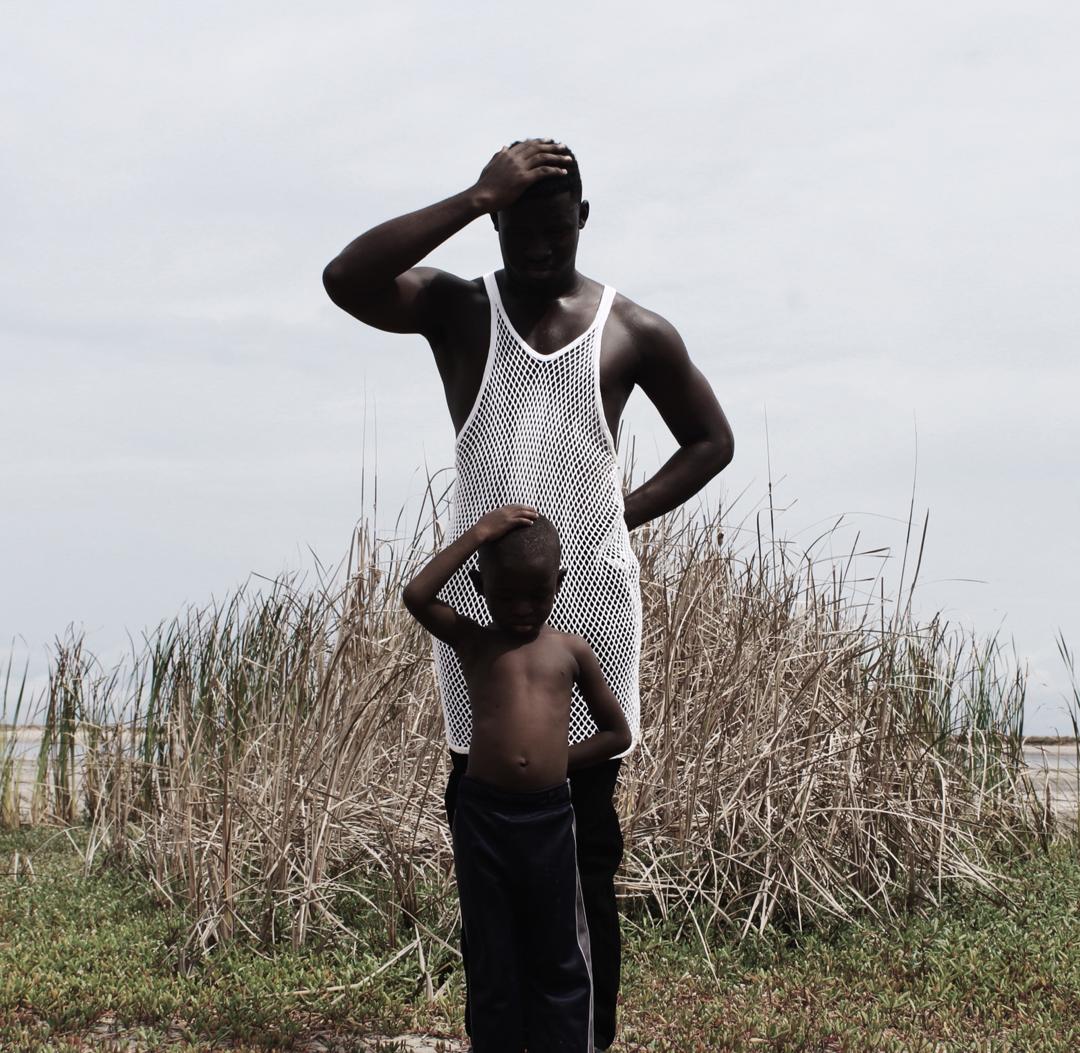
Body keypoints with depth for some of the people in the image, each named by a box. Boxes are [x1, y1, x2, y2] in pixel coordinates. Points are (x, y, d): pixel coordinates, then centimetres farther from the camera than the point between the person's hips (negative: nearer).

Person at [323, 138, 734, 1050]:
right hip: (482, 604, 0)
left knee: (586, 852, 4)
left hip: (591, 607, 0)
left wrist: (627, 513, 1)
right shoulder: (456, 308, 2)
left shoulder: (635, 330, 4)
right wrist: (476, 197, -19)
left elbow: (712, 440, 15)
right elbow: (344, 280, -18)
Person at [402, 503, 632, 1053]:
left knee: (560, 959, 8)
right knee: (490, 960, 9)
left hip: (548, 817, 1)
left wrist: (560, 759, -1)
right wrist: (478, 534, -12)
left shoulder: (571, 650, 6)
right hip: (481, 815, 0)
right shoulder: (473, 640, 3)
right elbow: (416, 596, -15)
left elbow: (617, 733, 12)